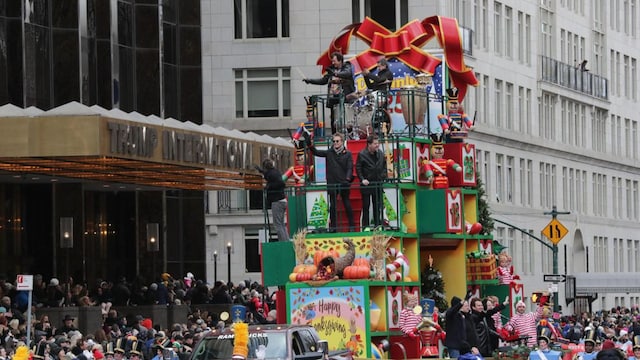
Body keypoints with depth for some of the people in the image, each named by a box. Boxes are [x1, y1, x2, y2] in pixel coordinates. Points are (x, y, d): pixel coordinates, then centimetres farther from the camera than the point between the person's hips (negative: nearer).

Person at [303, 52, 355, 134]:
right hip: (334, 98, 6)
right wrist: (310, 81, 17)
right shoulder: (332, 69, 19)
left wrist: (335, 74, -35)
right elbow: (323, 80, 25)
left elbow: (348, 73, -21)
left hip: (344, 98, -6)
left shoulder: (347, 67, 2)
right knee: (334, 121, 3)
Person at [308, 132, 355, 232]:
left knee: (347, 204, 4)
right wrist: (310, 145, -10)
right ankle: (333, 226, 11)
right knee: (333, 206, 5)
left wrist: (348, 179, -20)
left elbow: (350, 168, -5)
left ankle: (351, 226, 11)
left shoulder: (347, 154, 1)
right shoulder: (329, 153, 8)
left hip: (344, 183, -2)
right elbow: (316, 152, 8)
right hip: (332, 184, 2)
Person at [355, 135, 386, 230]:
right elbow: (358, 168, -6)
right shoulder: (362, 155, -9)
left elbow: (384, 166, 15)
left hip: (378, 183, 4)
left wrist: (383, 176, 2)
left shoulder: (380, 153, 4)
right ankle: (365, 226, 7)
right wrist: (362, 179, -13)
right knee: (366, 206, 2)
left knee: (377, 206, 9)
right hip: (367, 184, -4)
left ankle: (378, 225, 16)